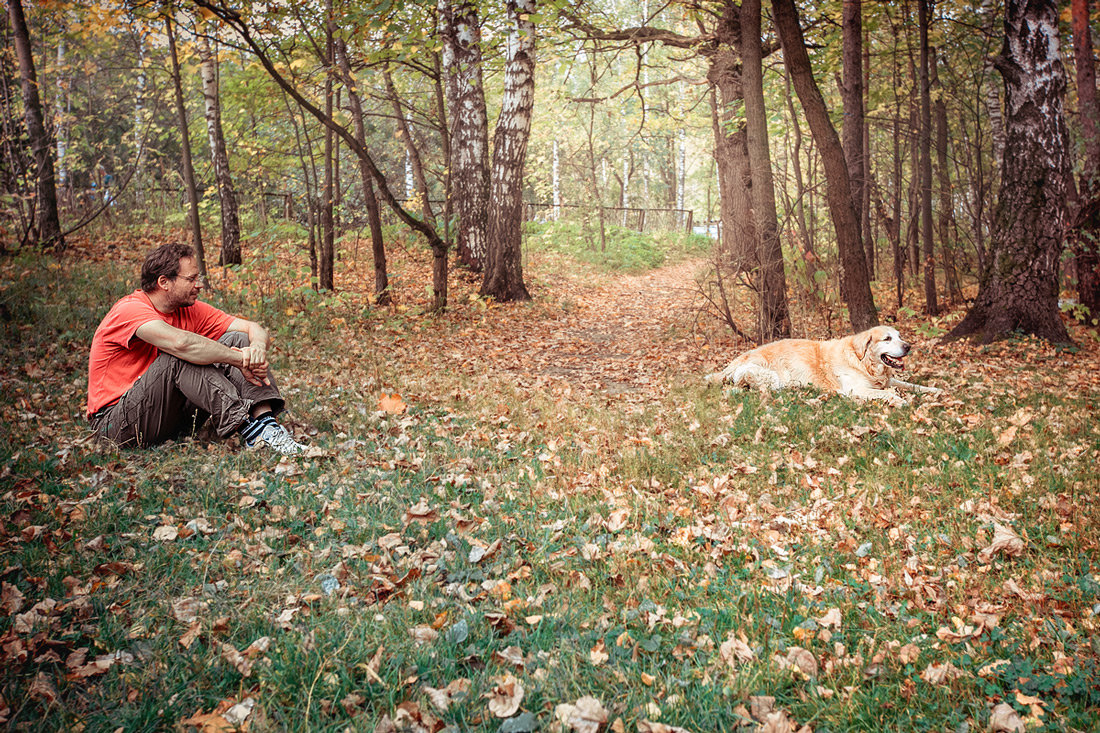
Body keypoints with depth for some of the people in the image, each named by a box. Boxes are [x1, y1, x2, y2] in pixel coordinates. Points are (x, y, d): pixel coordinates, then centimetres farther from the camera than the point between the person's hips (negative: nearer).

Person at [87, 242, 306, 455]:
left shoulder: (189, 310, 3)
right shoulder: (130, 310, -19)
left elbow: (253, 328, -1)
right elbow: (180, 342, -38)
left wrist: (258, 347, -25)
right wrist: (240, 359, -31)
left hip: (172, 417, 7)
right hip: (118, 423, -7)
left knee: (238, 340, -8)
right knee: (181, 357, -32)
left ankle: (265, 422, -28)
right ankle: (246, 427, -37)